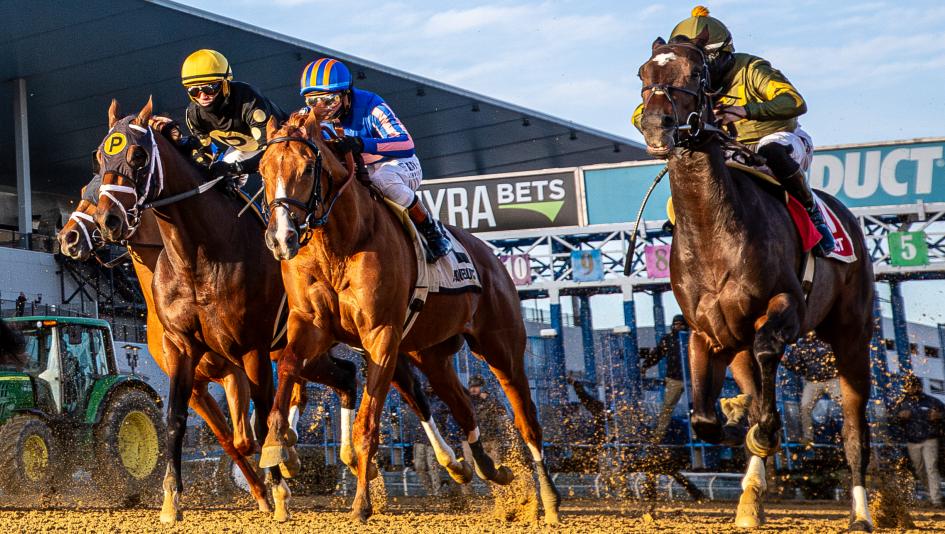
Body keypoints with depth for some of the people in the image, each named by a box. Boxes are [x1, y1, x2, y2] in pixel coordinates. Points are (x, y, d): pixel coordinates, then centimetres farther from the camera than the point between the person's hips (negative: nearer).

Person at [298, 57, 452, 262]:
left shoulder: (370, 106, -28)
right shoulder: (312, 116, -10)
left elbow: (407, 144, -40)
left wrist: (362, 144, -55)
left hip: (401, 165, -7)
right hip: (362, 171, 7)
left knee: (382, 179, -40)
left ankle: (432, 230, -19)